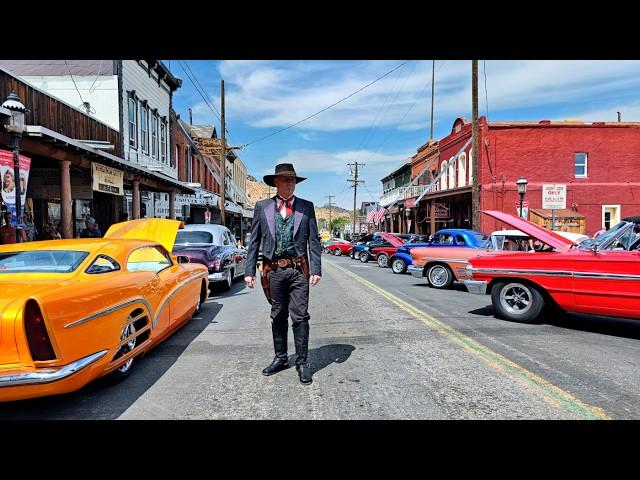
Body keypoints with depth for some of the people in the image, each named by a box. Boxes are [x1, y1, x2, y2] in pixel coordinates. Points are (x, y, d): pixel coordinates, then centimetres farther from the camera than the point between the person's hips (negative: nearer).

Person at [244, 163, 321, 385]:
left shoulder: (306, 207, 6)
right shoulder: (262, 207, 7)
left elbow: (313, 241, 3)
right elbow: (254, 241, 7)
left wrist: (315, 269, -6)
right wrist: (249, 270, 1)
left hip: (298, 269, -1)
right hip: (273, 270, 2)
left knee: (300, 317, 0)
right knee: (278, 316, 13)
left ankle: (302, 362, 13)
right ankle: (280, 358, 29)